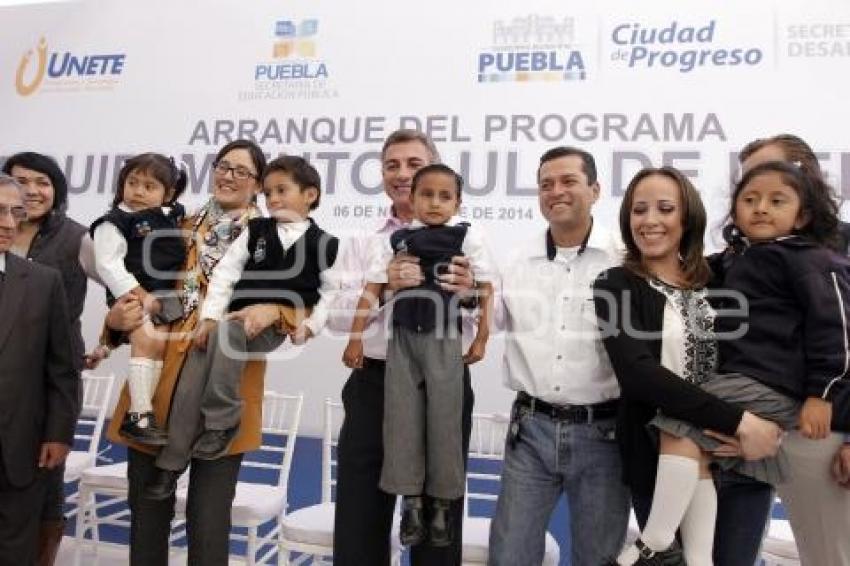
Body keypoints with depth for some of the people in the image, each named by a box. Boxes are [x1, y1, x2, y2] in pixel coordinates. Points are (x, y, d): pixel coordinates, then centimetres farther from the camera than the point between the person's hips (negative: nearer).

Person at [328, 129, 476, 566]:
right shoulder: (362, 242, 8)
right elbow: (336, 315, -4)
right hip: (374, 386, 1)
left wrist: (471, 295, -23)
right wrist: (384, 285, -21)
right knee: (358, 526, 9)